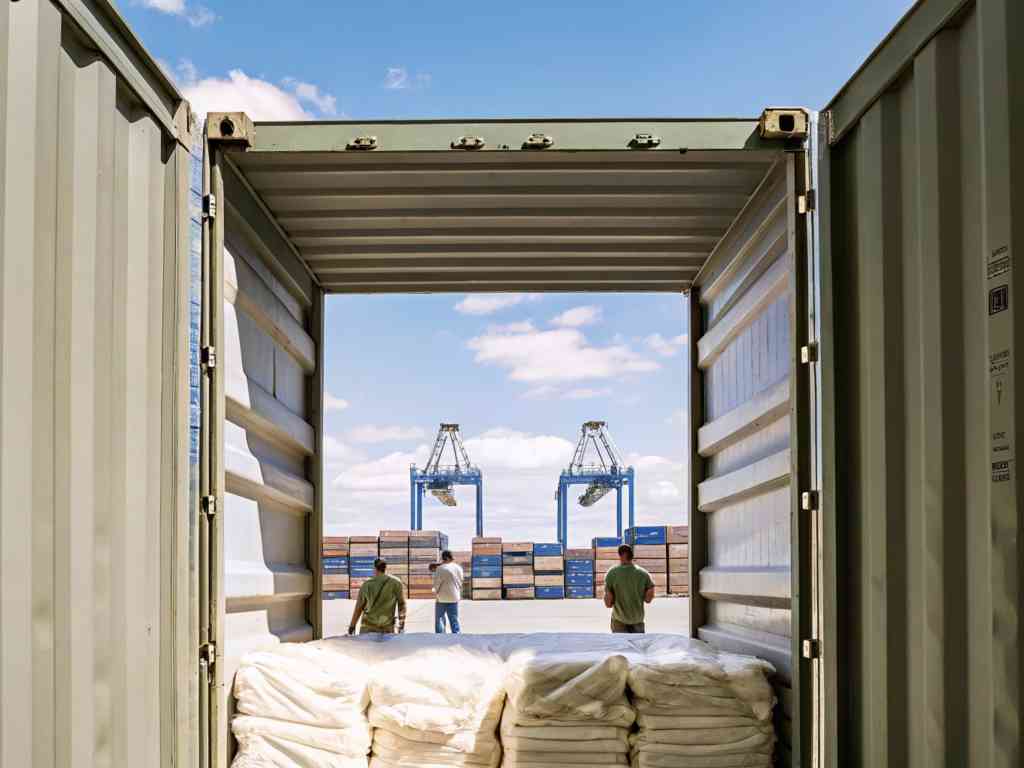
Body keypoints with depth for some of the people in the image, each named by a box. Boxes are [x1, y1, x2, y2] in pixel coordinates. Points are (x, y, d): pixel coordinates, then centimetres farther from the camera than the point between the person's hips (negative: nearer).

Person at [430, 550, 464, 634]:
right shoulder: (458, 568, 3)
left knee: (439, 619, 7)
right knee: (454, 620, 10)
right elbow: (460, 581, 12)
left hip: (442, 598, -5)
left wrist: (436, 591, 8)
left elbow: (436, 583, -10)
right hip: (454, 598, 5)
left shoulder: (441, 568, -14)